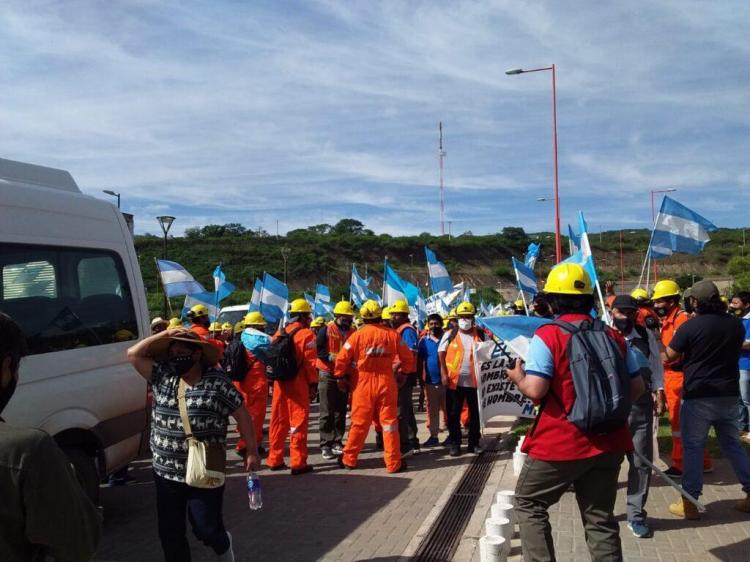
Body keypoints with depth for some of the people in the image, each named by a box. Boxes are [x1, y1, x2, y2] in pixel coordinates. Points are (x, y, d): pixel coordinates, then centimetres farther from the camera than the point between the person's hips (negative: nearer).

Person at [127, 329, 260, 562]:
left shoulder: (216, 381, -10)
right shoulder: (163, 376, 4)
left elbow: (242, 414, -6)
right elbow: (133, 354, 1)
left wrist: (252, 452, -6)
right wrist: (164, 335, -8)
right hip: (165, 473, 5)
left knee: (206, 528, 3)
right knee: (169, 532, 11)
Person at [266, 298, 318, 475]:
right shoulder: (306, 334, -9)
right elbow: (310, 362, -12)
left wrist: (276, 376, 16)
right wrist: (313, 383, -6)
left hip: (280, 382, 6)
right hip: (298, 383, -6)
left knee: (278, 421, 13)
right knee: (298, 422, 0)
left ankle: (275, 459, 20)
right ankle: (298, 462, 1)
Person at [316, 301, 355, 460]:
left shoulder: (352, 333, 9)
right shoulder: (326, 330, -5)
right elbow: (318, 350, -10)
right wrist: (332, 357, -23)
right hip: (327, 376, -5)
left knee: (341, 412, 8)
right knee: (327, 412, -3)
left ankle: (337, 443, 15)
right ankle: (326, 445, 0)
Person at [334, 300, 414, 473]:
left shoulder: (357, 335, -6)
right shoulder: (392, 335, -2)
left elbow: (341, 359, -5)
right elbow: (408, 358, 4)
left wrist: (341, 377, 9)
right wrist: (404, 373, 19)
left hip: (364, 383, 0)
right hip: (386, 382, 0)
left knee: (359, 423, 9)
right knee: (389, 422, 5)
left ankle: (349, 459, 19)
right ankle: (394, 463, 8)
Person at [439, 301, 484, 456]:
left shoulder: (480, 335, 5)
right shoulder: (450, 335, 1)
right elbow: (441, 354, 2)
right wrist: (444, 374, -8)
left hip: (475, 381, 1)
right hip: (454, 381, -1)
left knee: (475, 413, 9)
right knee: (453, 414, 3)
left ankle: (474, 443, 21)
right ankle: (455, 443, 13)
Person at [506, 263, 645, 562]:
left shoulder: (547, 335, -12)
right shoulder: (613, 336, 4)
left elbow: (535, 390, -19)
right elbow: (637, 387, 7)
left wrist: (518, 378, 2)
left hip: (560, 443, -4)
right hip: (608, 442, 5)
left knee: (529, 503, 15)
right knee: (600, 518, 15)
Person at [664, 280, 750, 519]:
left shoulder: (690, 327, -14)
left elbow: (669, 356, -6)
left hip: (698, 396, -5)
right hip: (729, 394, 5)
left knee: (693, 447, 3)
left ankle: (689, 502, 7)